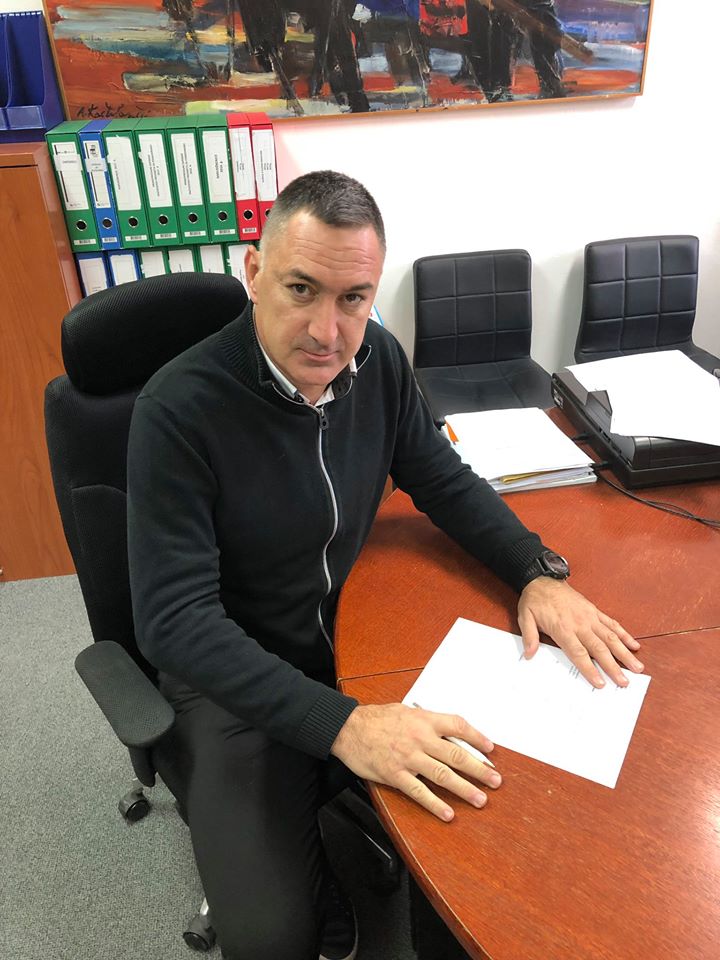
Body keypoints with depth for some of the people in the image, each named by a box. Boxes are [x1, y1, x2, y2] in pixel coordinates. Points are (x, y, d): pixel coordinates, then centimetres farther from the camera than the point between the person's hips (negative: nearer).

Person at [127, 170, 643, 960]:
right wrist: (341, 724, -35)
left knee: (489, 796, -4)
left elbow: (443, 481, 3)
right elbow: (176, 619, -26)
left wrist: (537, 573, -12)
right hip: (233, 673, -4)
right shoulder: (178, 411, -24)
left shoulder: (377, 360, -8)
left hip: (353, 631, 5)